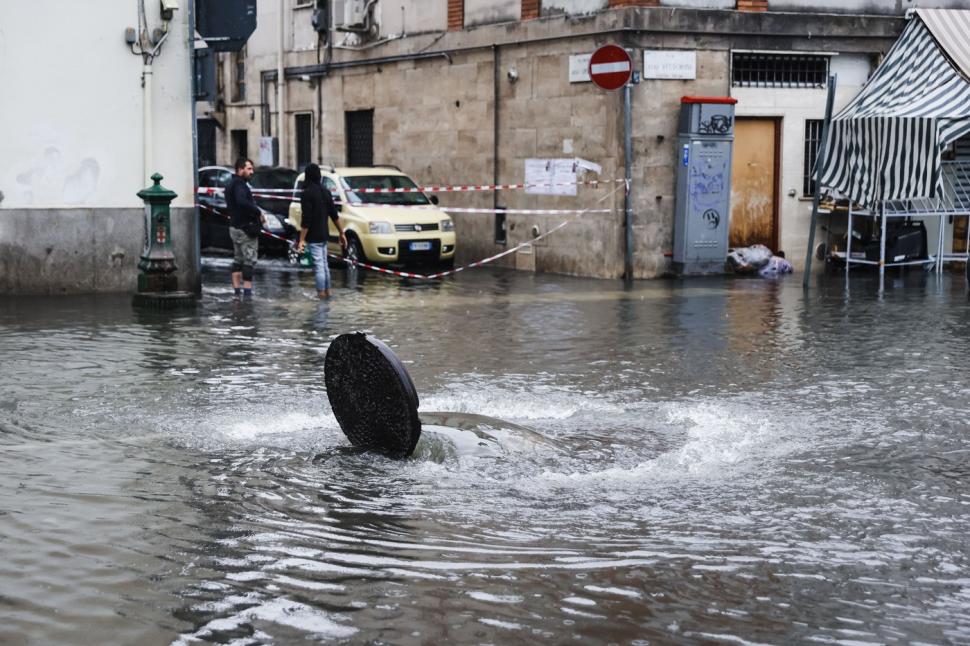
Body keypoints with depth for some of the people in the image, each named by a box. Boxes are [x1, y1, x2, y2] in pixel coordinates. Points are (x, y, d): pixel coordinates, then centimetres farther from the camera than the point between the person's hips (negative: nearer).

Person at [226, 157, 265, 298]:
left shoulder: (232, 184, 17)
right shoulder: (239, 184, -15)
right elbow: (242, 202, -33)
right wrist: (259, 213, -25)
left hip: (235, 227, 10)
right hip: (245, 228, -10)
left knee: (238, 259, 14)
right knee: (250, 260, -9)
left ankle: (237, 289, 16)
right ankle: (247, 290, -13)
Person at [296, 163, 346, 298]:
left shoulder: (307, 193, -14)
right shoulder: (325, 191, 8)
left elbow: (306, 219, -19)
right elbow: (334, 215, 11)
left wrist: (301, 240, -18)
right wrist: (341, 233, 17)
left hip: (313, 237, -8)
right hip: (323, 236, 8)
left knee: (318, 266, -5)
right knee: (324, 265, 16)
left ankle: (321, 294, -3)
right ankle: (327, 292, 21)